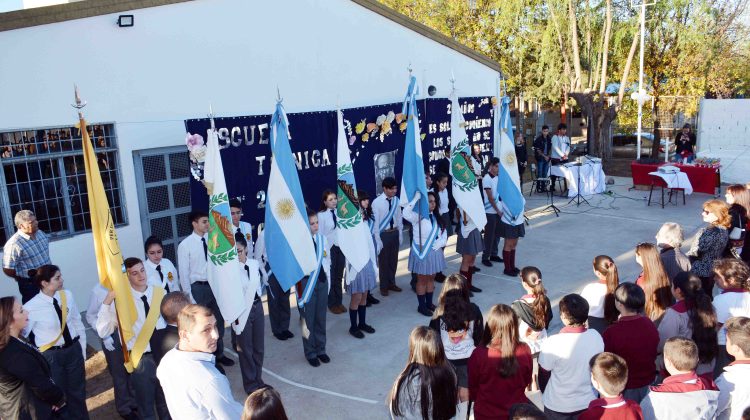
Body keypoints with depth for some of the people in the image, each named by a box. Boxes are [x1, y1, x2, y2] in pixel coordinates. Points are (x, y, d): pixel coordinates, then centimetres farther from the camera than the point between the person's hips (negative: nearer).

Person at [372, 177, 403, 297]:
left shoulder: (396, 200, -1)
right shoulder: (377, 202, -15)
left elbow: (399, 218, 7)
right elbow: (375, 222, -13)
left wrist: (400, 234, 8)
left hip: (395, 233, 5)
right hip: (383, 234, -5)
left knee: (393, 260, 17)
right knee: (383, 261, 8)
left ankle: (391, 283, 36)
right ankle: (384, 287, 25)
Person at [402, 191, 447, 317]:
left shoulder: (436, 217, 7)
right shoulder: (418, 216, -14)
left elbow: (444, 233, 9)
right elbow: (406, 213, -35)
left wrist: (439, 244, -11)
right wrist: (416, 198, -33)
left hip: (434, 252, 6)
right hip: (421, 252, -6)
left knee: (431, 278, 15)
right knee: (422, 279, 5)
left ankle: (429, 303, 29)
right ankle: (422, 306, 16)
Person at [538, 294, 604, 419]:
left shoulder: (553, 343, -28)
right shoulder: (596, 337, -14)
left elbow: (543, 375, -13)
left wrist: (546, 394, 7)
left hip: (558, 406, -4)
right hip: (587, 403, 4)